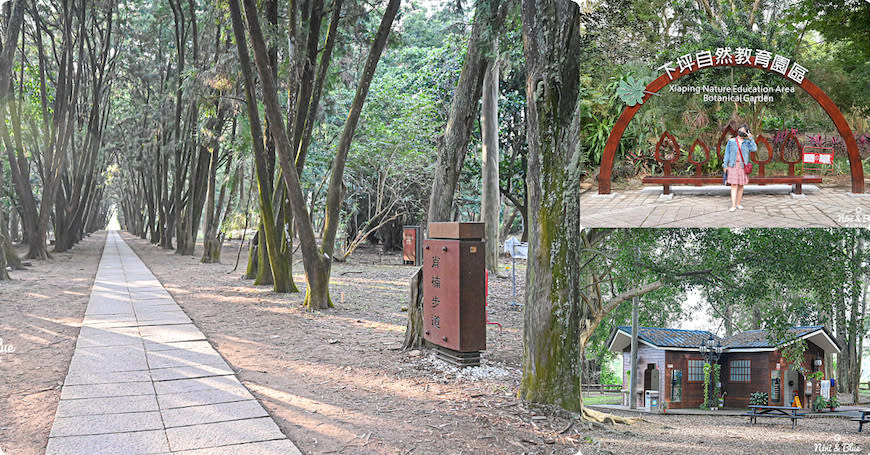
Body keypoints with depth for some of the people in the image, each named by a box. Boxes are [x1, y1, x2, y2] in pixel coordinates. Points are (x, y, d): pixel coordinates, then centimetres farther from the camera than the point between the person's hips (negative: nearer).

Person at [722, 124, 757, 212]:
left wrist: (751, 138, -9)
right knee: (734, 185, -8)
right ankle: (733, 206, -11)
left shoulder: (747, 142, 7)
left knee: (741, 185, 5)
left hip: (743, 166, 2)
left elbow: (754, 149, -10)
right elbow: (727, 153, 5)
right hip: (733, 166, -2)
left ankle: (738, 204, 16)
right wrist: (725, 165, 0)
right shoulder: (731, 141, 5)